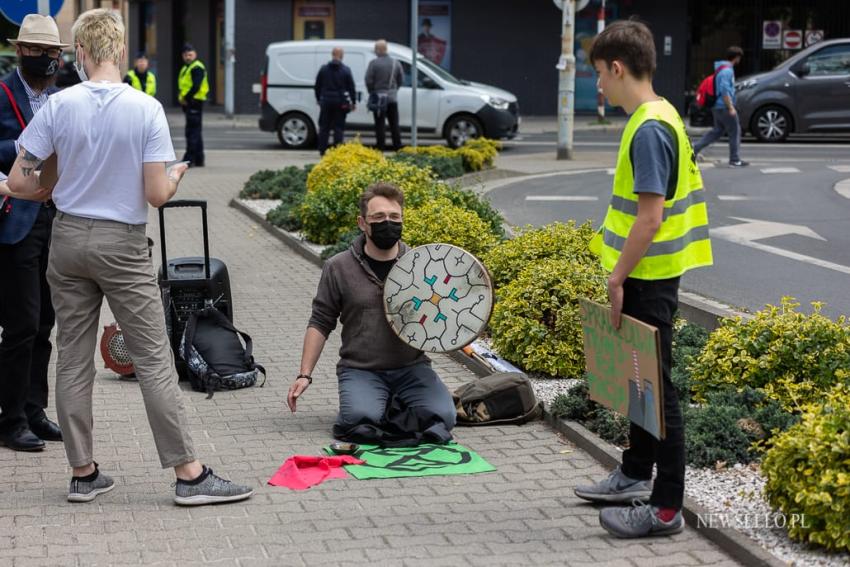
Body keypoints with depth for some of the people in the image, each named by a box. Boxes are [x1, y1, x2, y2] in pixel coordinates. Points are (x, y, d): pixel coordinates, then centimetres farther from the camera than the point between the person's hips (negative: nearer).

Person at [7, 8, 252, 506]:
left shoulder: (58, 106, -5)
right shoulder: (147, 109, -12)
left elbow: (21, 182, -4)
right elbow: (157, 195, -15)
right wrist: (176, 178, 8)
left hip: (68, 239, 3)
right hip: (123, 244, -3)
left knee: (74, 358, 10)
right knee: (154, 359, 0)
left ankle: (83, 472, 15)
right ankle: (189, 474, 1)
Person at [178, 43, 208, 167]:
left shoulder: (197, 68, -10)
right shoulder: (185, 68, 21)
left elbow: (196, 86, -21)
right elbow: (182, 86, 22)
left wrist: (186, 98, -18)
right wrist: (181, 97, 6)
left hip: (194, 102, -10)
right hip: (189, 103, 10)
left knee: (192, 131, -11)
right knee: (195, 132, 13)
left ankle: (189, 159, -14)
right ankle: (198, 160, 19)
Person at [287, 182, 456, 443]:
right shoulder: (339, 268, 3)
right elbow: (320, 323, 7)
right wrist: (305, 375, -1)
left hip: (411, 368, 1)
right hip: (361, 370, -1)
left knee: (441, 416, -24)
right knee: (360, 417, -31)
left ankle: (399, 405, 7)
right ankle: (385, 405, 4)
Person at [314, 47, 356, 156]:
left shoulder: (324, 68, 2)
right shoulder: (345, 70, -4)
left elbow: (317, 85, 7)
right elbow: (351, 87, -3)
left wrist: (318, 99, 19)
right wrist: (353, 102, 4)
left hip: (326, 101, 2)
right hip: (340, 102, -2)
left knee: (324, 127, 8)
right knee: (338, 127, 2)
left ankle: (322, 150, 7)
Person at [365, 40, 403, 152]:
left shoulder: (374, 63, -12)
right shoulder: (396, 63, 5)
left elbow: (369, 80, -13)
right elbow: (401, 80, 8)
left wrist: (372, 92, 3)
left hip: (378, 97, -4)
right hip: (392, 97, 4)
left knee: (380, 124, 0)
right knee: (394, 124, 10)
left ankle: (381, 147, -2)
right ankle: (397, 147, 10)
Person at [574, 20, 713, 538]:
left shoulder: (649, 130, -20)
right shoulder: (660, 117, 10)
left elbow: (649, 219, -24)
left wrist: (618, 279, -16)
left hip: (648, 281, -10)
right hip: (650, 277, 10)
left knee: (656, 387, -3)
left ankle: (666, 508, 4)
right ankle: (636, 474, 37)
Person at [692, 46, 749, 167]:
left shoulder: (721, 68, 14)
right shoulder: (727, 71, -17)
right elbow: (725, 91, -23)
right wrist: (731, 107, -22)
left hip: (717, 107, 10)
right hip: (724, 107, -10)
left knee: (717, 131, 17)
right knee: (735, 131, 0)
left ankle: (695, 148, 12)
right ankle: (735, 160, 4)